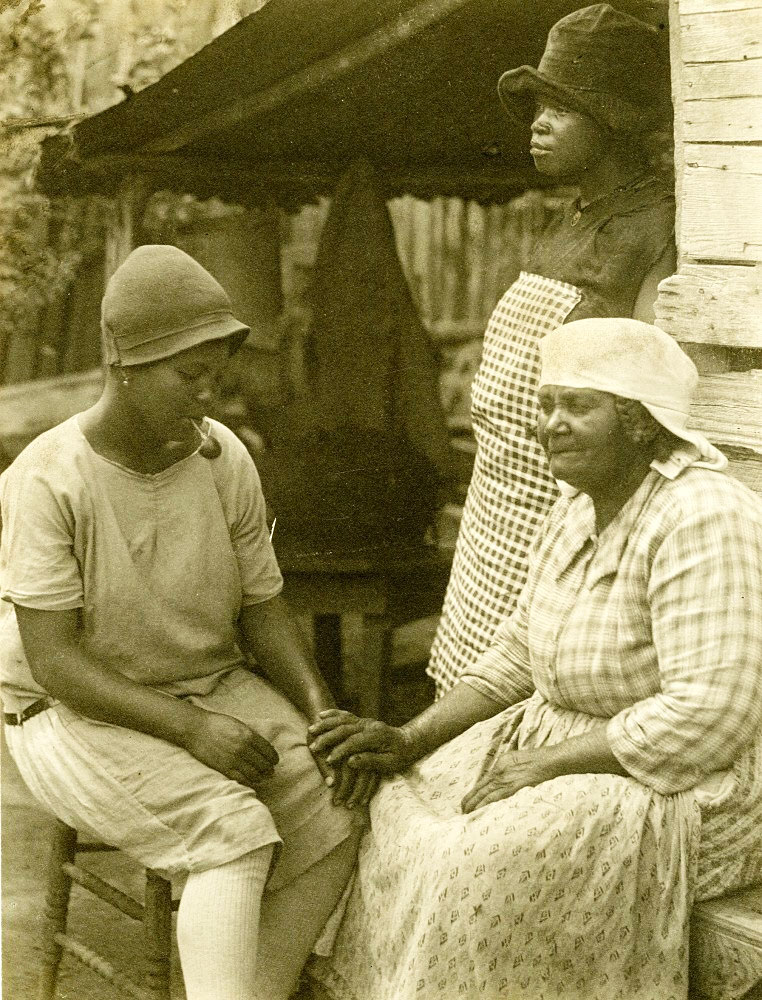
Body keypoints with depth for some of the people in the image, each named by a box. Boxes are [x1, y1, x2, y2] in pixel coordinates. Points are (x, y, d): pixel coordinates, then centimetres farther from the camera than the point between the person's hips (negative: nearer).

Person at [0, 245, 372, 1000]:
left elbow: (262, 612, 2)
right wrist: (191, 728, -28)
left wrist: (323, 713, -15)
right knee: (237, 833, -29)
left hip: (214, 691, 5)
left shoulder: (225, 461, -6)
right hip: (79, 717, -5)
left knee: (334, 816, -19)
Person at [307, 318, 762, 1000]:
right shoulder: (580, 508, 4)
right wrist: (411, 742, -1)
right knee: (406, 812, 0)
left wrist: (545, 763, -23)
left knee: (480, 869, -24)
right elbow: (520, 655, 11)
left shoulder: (701, 519, -24)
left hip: (684, 787, -9)